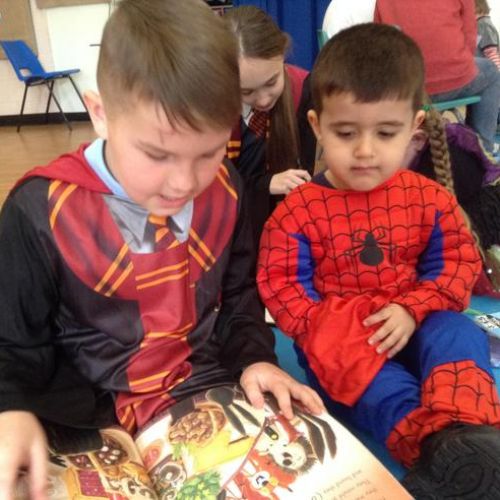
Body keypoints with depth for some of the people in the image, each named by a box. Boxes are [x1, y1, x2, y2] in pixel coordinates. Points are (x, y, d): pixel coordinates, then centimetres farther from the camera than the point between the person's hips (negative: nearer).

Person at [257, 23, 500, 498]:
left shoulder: (429, 198, -1)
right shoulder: (298, 209, -9)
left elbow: (459, 262, 2)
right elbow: (280, 284, -7)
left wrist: (413, 309, -15)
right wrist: (325, 331, -19)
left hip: (415, 324, 3)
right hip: (340, 332, -2)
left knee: (458, 334, -27)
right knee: (364, 372, -34)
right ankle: (430, 442, -46)